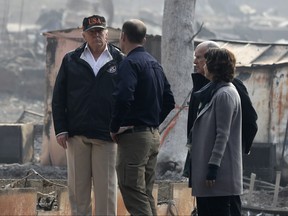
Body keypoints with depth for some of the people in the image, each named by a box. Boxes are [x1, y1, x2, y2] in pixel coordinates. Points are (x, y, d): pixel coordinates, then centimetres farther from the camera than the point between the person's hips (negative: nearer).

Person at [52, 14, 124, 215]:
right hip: (77, 134, 2)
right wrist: (60, 129, 0)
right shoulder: (71, 60, 8)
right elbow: (58, 98, 8)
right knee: (78, 187, 5)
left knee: (106, 187, -1)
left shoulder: (119, 61, 3)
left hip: (106, 136, -2)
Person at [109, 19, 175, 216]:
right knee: (147, 195, 14)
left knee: (134, 196, -9)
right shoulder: (154, 64, 16)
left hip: (134, 135, -9)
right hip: (153, 136, 9)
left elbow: (124, 98, -26)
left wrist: (114, 128, -14)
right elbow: (169, 101, 19)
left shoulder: (130, 63, -12)